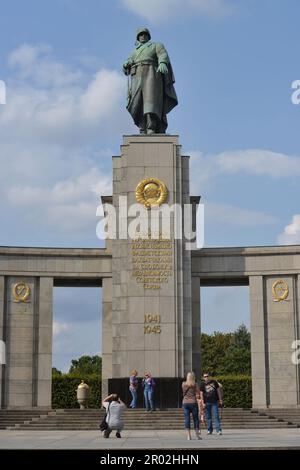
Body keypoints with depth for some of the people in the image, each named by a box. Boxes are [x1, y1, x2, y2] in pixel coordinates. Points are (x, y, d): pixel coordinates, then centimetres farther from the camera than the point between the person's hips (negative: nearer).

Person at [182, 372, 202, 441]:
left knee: (187, 419, 2)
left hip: (185, 403, 2)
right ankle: (197, 435, 14)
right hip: (193, 402, -2)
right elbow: (198, 395, -5)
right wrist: (198, 397, 15)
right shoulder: (195, 384, -4)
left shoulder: (183, 384, 3)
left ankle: (188, 436, -2)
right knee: (195, 419, 9)